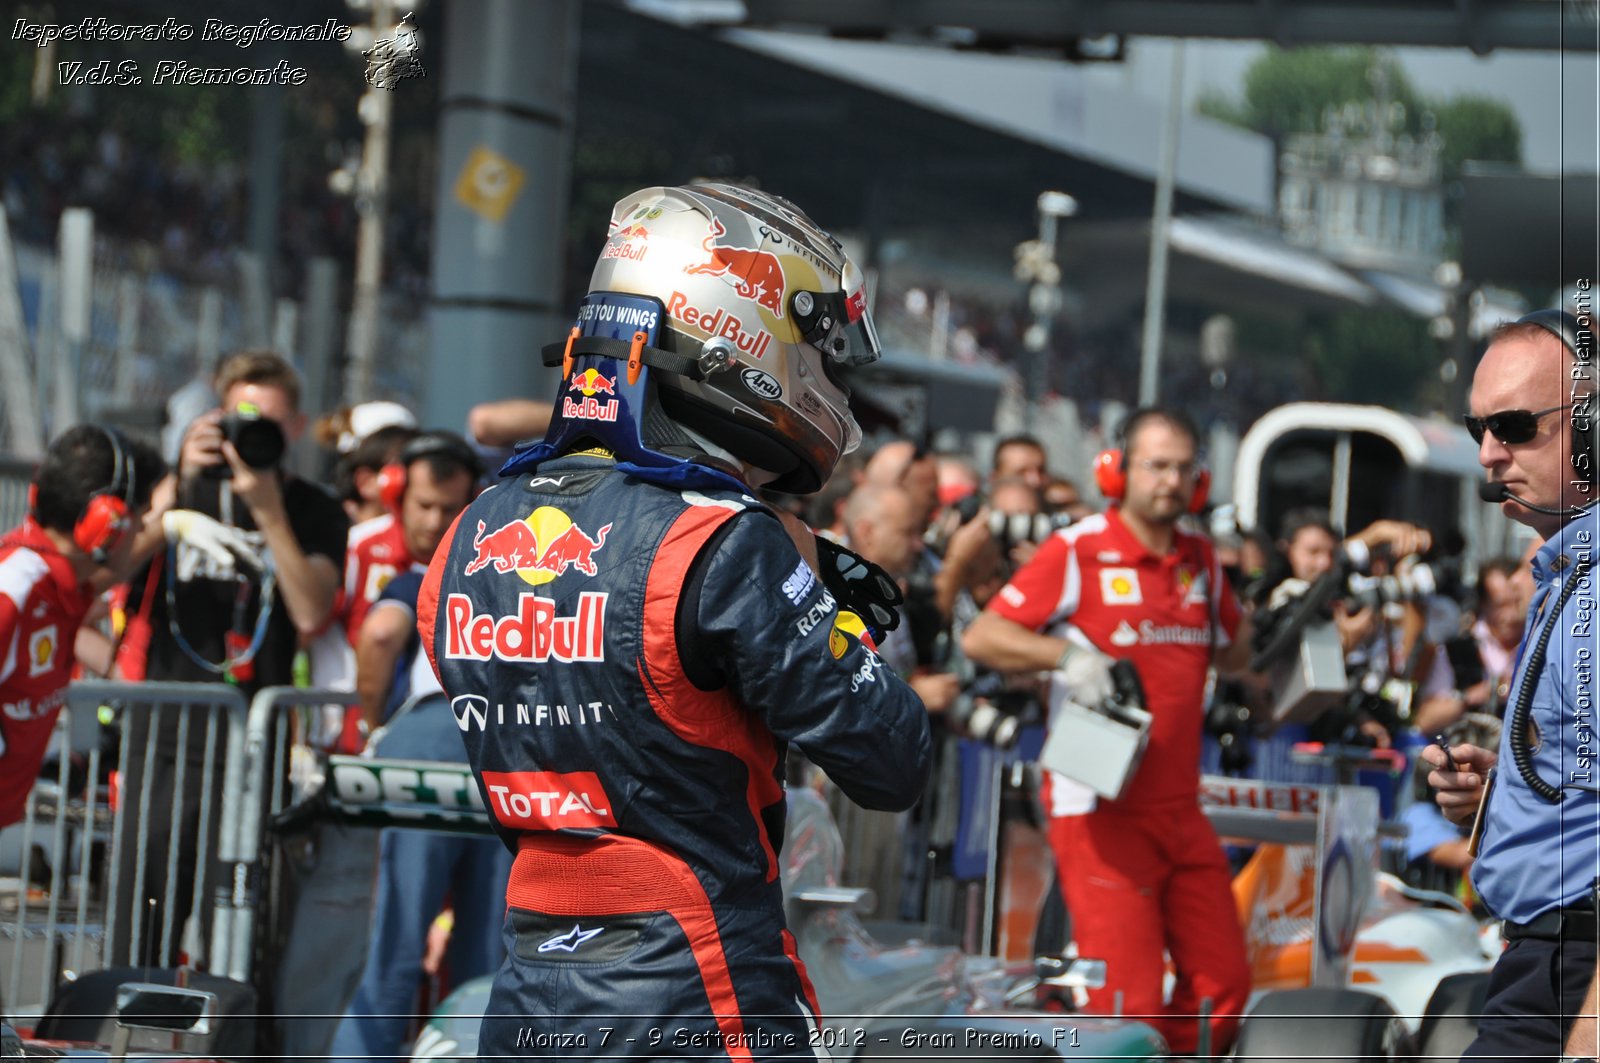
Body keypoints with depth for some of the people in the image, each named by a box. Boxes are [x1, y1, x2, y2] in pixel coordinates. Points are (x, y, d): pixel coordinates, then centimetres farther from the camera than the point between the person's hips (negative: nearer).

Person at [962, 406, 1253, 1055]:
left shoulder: (1201, 560, 15)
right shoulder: (1078, 551, -5)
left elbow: (1229, 654, 28)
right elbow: (980, 638, -10)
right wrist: (1066, 654, -23)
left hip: (1179, 807, 7)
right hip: (1101, 805, -7)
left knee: (1223, 983, 5)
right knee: (1127, 999, -11)